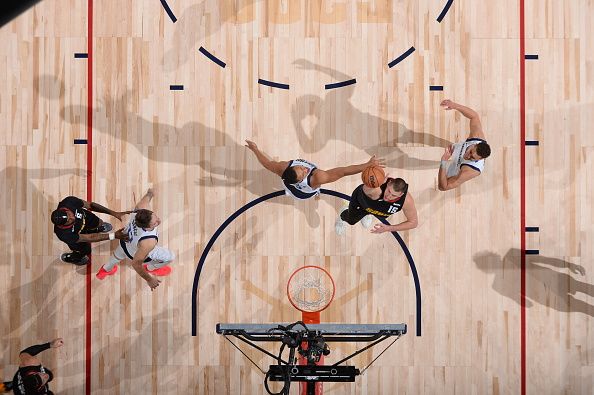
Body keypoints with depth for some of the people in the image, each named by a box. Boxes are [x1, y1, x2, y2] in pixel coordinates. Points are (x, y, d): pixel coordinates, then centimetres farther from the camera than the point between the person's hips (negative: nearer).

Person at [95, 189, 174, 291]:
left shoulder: (141, 209, -37)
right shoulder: (148, 242, -50)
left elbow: (146, 199, -10)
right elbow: (136, 263, -37)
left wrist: (149, 194, 14)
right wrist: (149, 279, -22)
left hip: (126, 239, 6)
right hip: (134, 253, -5)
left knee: (119, 253, 41)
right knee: (170, 257, 16)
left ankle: (106, 269, 72)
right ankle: (150, 269, 47)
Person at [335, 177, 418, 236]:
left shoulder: (407, 201, -43)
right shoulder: (376, 190, -52)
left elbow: (414, 222, -28)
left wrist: (389, 228, -31)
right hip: (361, 199, -3)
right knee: (351, 220, 27)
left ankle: (366, 214, 72)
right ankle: (342, 217, 63)